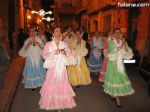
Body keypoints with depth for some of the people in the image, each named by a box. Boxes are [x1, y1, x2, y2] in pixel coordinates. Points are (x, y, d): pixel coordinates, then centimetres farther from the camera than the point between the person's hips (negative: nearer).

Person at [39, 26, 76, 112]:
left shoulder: (64, 44, 7)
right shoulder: (48, 44, 1)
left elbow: (70, 55, 3)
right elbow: (45, 55, -10)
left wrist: (65, 53, -17)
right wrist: (54, 53, -19)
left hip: (62, 69, 2)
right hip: (53, 69, -1)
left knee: (62, 85, 3)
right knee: (52, 85, 1)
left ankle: (60, 104, 17)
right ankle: (52, 104, 18)